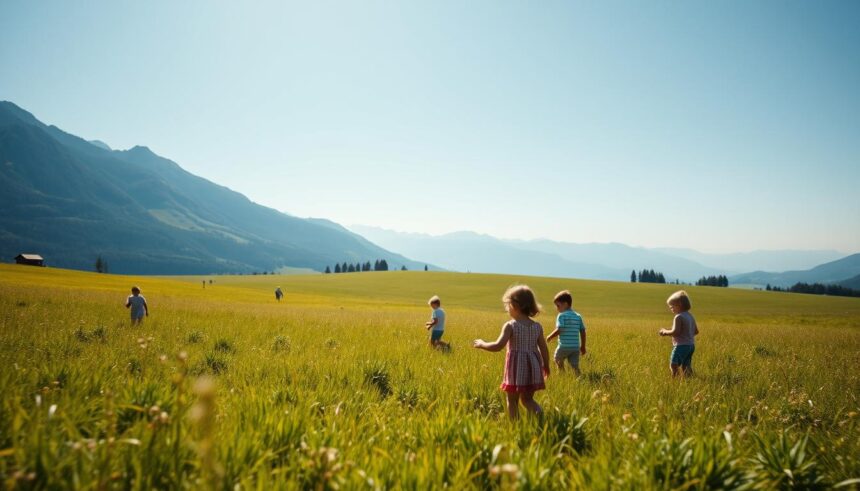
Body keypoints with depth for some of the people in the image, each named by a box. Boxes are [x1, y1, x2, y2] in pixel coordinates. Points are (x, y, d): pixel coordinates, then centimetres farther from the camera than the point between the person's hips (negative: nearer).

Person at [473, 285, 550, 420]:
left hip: (516, 368, -5)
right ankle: (539, 413, -12)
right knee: (527, 399, 16)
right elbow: (544, 349, 8)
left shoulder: (510, 326, -12)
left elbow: (498, 346, -19)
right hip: (533, 368, 5)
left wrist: (482, 344, -3)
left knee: (512, 400, 11)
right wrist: (546, 366, 23)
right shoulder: (537, 327, 3)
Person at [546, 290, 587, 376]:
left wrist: (550, 337, 0)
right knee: (575, 366, 5)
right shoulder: (578, 316, 11)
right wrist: (583, 346, 18)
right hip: (576, 347, 5)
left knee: (558, 360, 21)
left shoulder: (562, 315, -8)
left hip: (564, 346, -5)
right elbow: (583, 332, 11)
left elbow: (559, 330, -17)